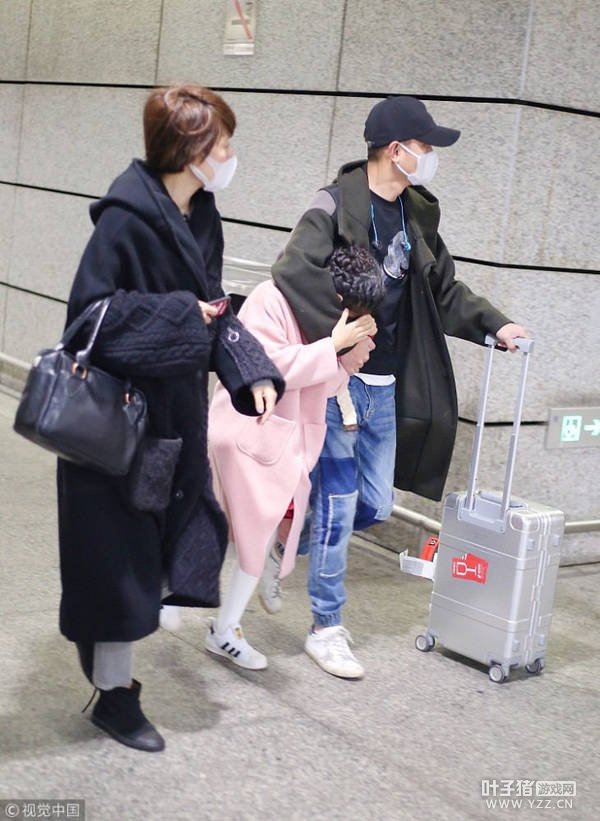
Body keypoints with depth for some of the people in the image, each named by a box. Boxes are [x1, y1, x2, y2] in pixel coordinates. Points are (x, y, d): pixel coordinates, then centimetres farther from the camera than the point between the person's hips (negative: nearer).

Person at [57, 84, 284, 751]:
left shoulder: (202, 217, 5)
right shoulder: (126, 217, -21)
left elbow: (211, 307, 9)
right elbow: (93, 308, -23)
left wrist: (251, 372, -6)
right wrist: (181, 317, -18)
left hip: (176, 410, 8)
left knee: (171, 535, 16)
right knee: (122, 546, 2)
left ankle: (102, 644, 39)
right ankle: (113, 694, 19)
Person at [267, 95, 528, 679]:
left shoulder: (418, 213, 9)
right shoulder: (337, 206, -14)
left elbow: (444, 289, 19)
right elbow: (294, 273, -28)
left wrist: (493, 325, 7)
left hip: (385, 384, 7)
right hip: (338, 380, -7)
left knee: (376, 505, 12)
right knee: (338, 504, -1)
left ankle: (295, 535, 38)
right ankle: (326, 629, 13)